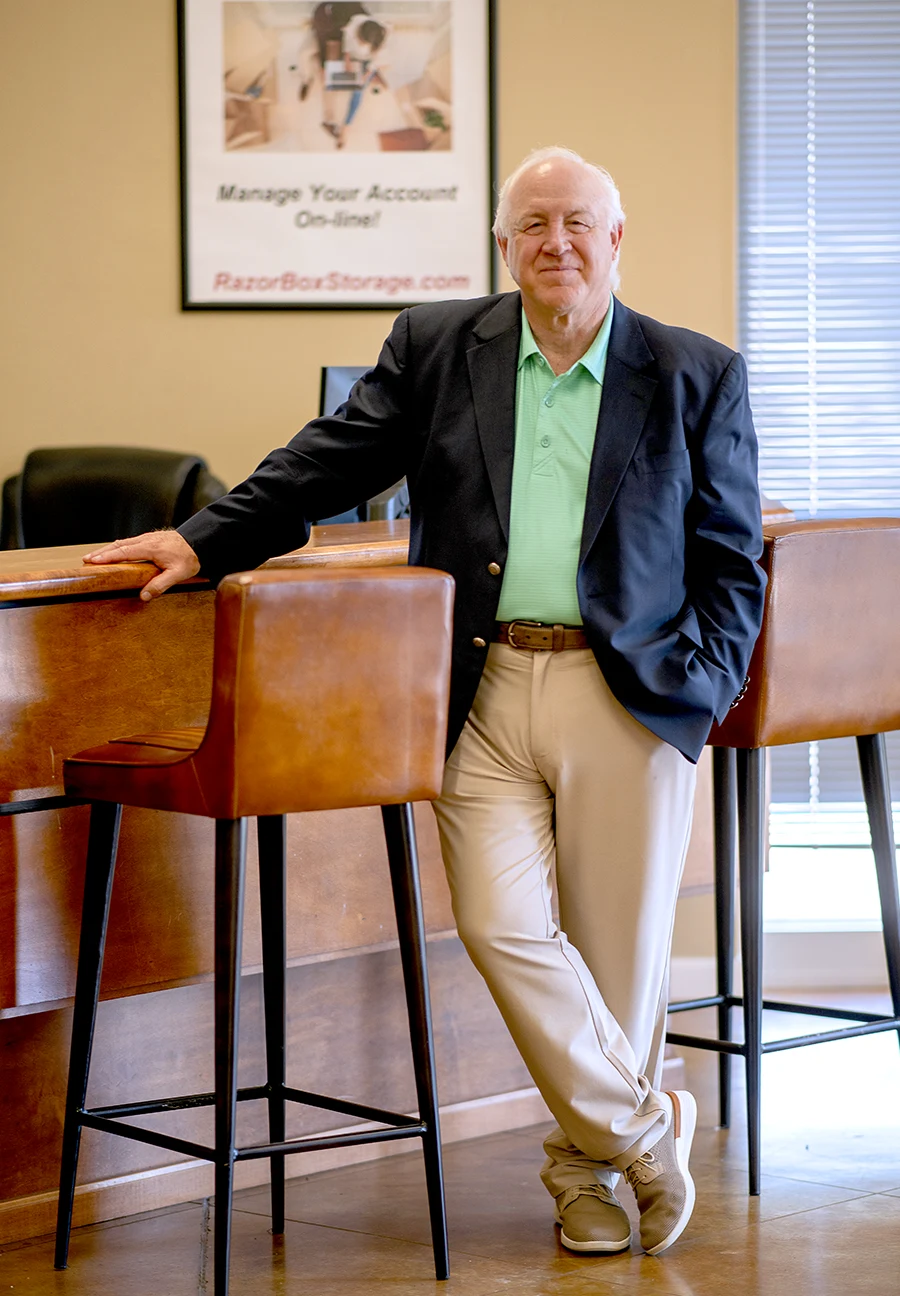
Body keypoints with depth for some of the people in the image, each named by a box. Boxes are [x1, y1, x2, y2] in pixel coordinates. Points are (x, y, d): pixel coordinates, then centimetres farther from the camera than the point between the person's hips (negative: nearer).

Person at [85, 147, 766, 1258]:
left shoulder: (698, 376, 7)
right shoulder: (437, 347, 10)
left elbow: (731, 556, 9)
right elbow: (330, 460, 6)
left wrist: (704, 683, -3)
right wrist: (204, 542, -6)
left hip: (629, 695, -1)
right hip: (485, 695, 1)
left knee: (617, 938, 3)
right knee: (502, 925, -11)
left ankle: (585, 1164, 23)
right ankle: (643, 1129, 7)